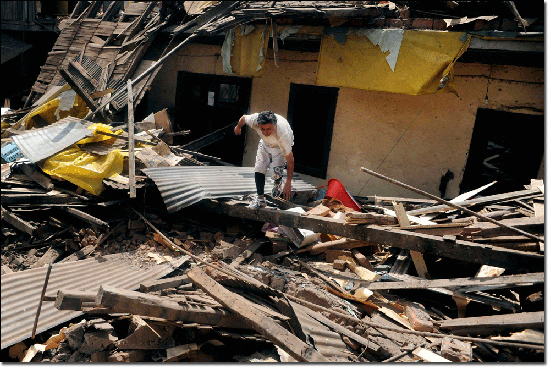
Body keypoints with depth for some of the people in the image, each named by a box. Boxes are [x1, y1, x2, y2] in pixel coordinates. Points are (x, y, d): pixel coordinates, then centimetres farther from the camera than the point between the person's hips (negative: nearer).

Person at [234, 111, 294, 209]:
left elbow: (290, 159, -36)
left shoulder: (283, 134, -44)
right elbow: (244, 118, -9)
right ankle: (260, 198, 12)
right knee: (258, 170, -6)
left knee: (276, 173, -21)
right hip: (265, 143, 4)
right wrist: (238, 127, 14)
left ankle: (278, 185, 16)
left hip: (281, 146, -4)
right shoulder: (255, 120, -36)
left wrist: (288, 183, -34)